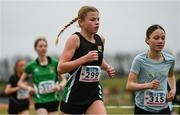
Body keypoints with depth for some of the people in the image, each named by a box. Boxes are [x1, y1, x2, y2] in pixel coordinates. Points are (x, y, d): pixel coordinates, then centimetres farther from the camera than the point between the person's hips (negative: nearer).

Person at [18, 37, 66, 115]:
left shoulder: (55, 63, 2)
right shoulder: (31, 66, 1)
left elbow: (64, 79, 8)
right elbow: (20, 82, 10)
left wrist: (59, 86, -13)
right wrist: (28, 88, -10)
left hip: (53, 100, 2)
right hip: (40, 101, -2)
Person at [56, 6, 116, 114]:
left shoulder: (101, 40, 6)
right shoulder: (75, 39, -11)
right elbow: (61, 68, -19)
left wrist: (107, 67, 8)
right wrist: (85, 58, -27)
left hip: (94, 92, 4)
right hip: (74, 93, -4)